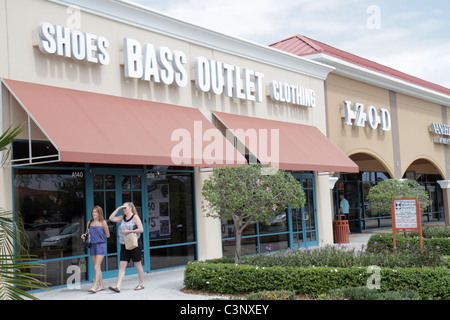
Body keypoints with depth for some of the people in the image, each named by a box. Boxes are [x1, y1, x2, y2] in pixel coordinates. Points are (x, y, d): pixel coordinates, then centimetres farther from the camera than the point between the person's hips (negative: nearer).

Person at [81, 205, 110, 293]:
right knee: (97, 267, 10)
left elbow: (107, 235, 1)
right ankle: (101, 286, 18)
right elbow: (87, 234, 21)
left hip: (100, 245, -6)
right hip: (92, 245, 6)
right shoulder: (89, 222, 12)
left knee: (97, 267, -12)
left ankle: (94, 286, -17)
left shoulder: (103, 222, -2)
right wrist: (84, 236, 0)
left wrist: (99, 237, 1)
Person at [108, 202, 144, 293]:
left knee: (138, 265, 6)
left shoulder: (135, 217, -4)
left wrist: (129, 231, -15)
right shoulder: (123, 218, 13)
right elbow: (111, 218, 6)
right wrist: (118, 208, 3)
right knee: (122, 265, -4)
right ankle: (118, 286, -10)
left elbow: (141, 229, -12)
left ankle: (141, 284, 19)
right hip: (124, 245, 5)